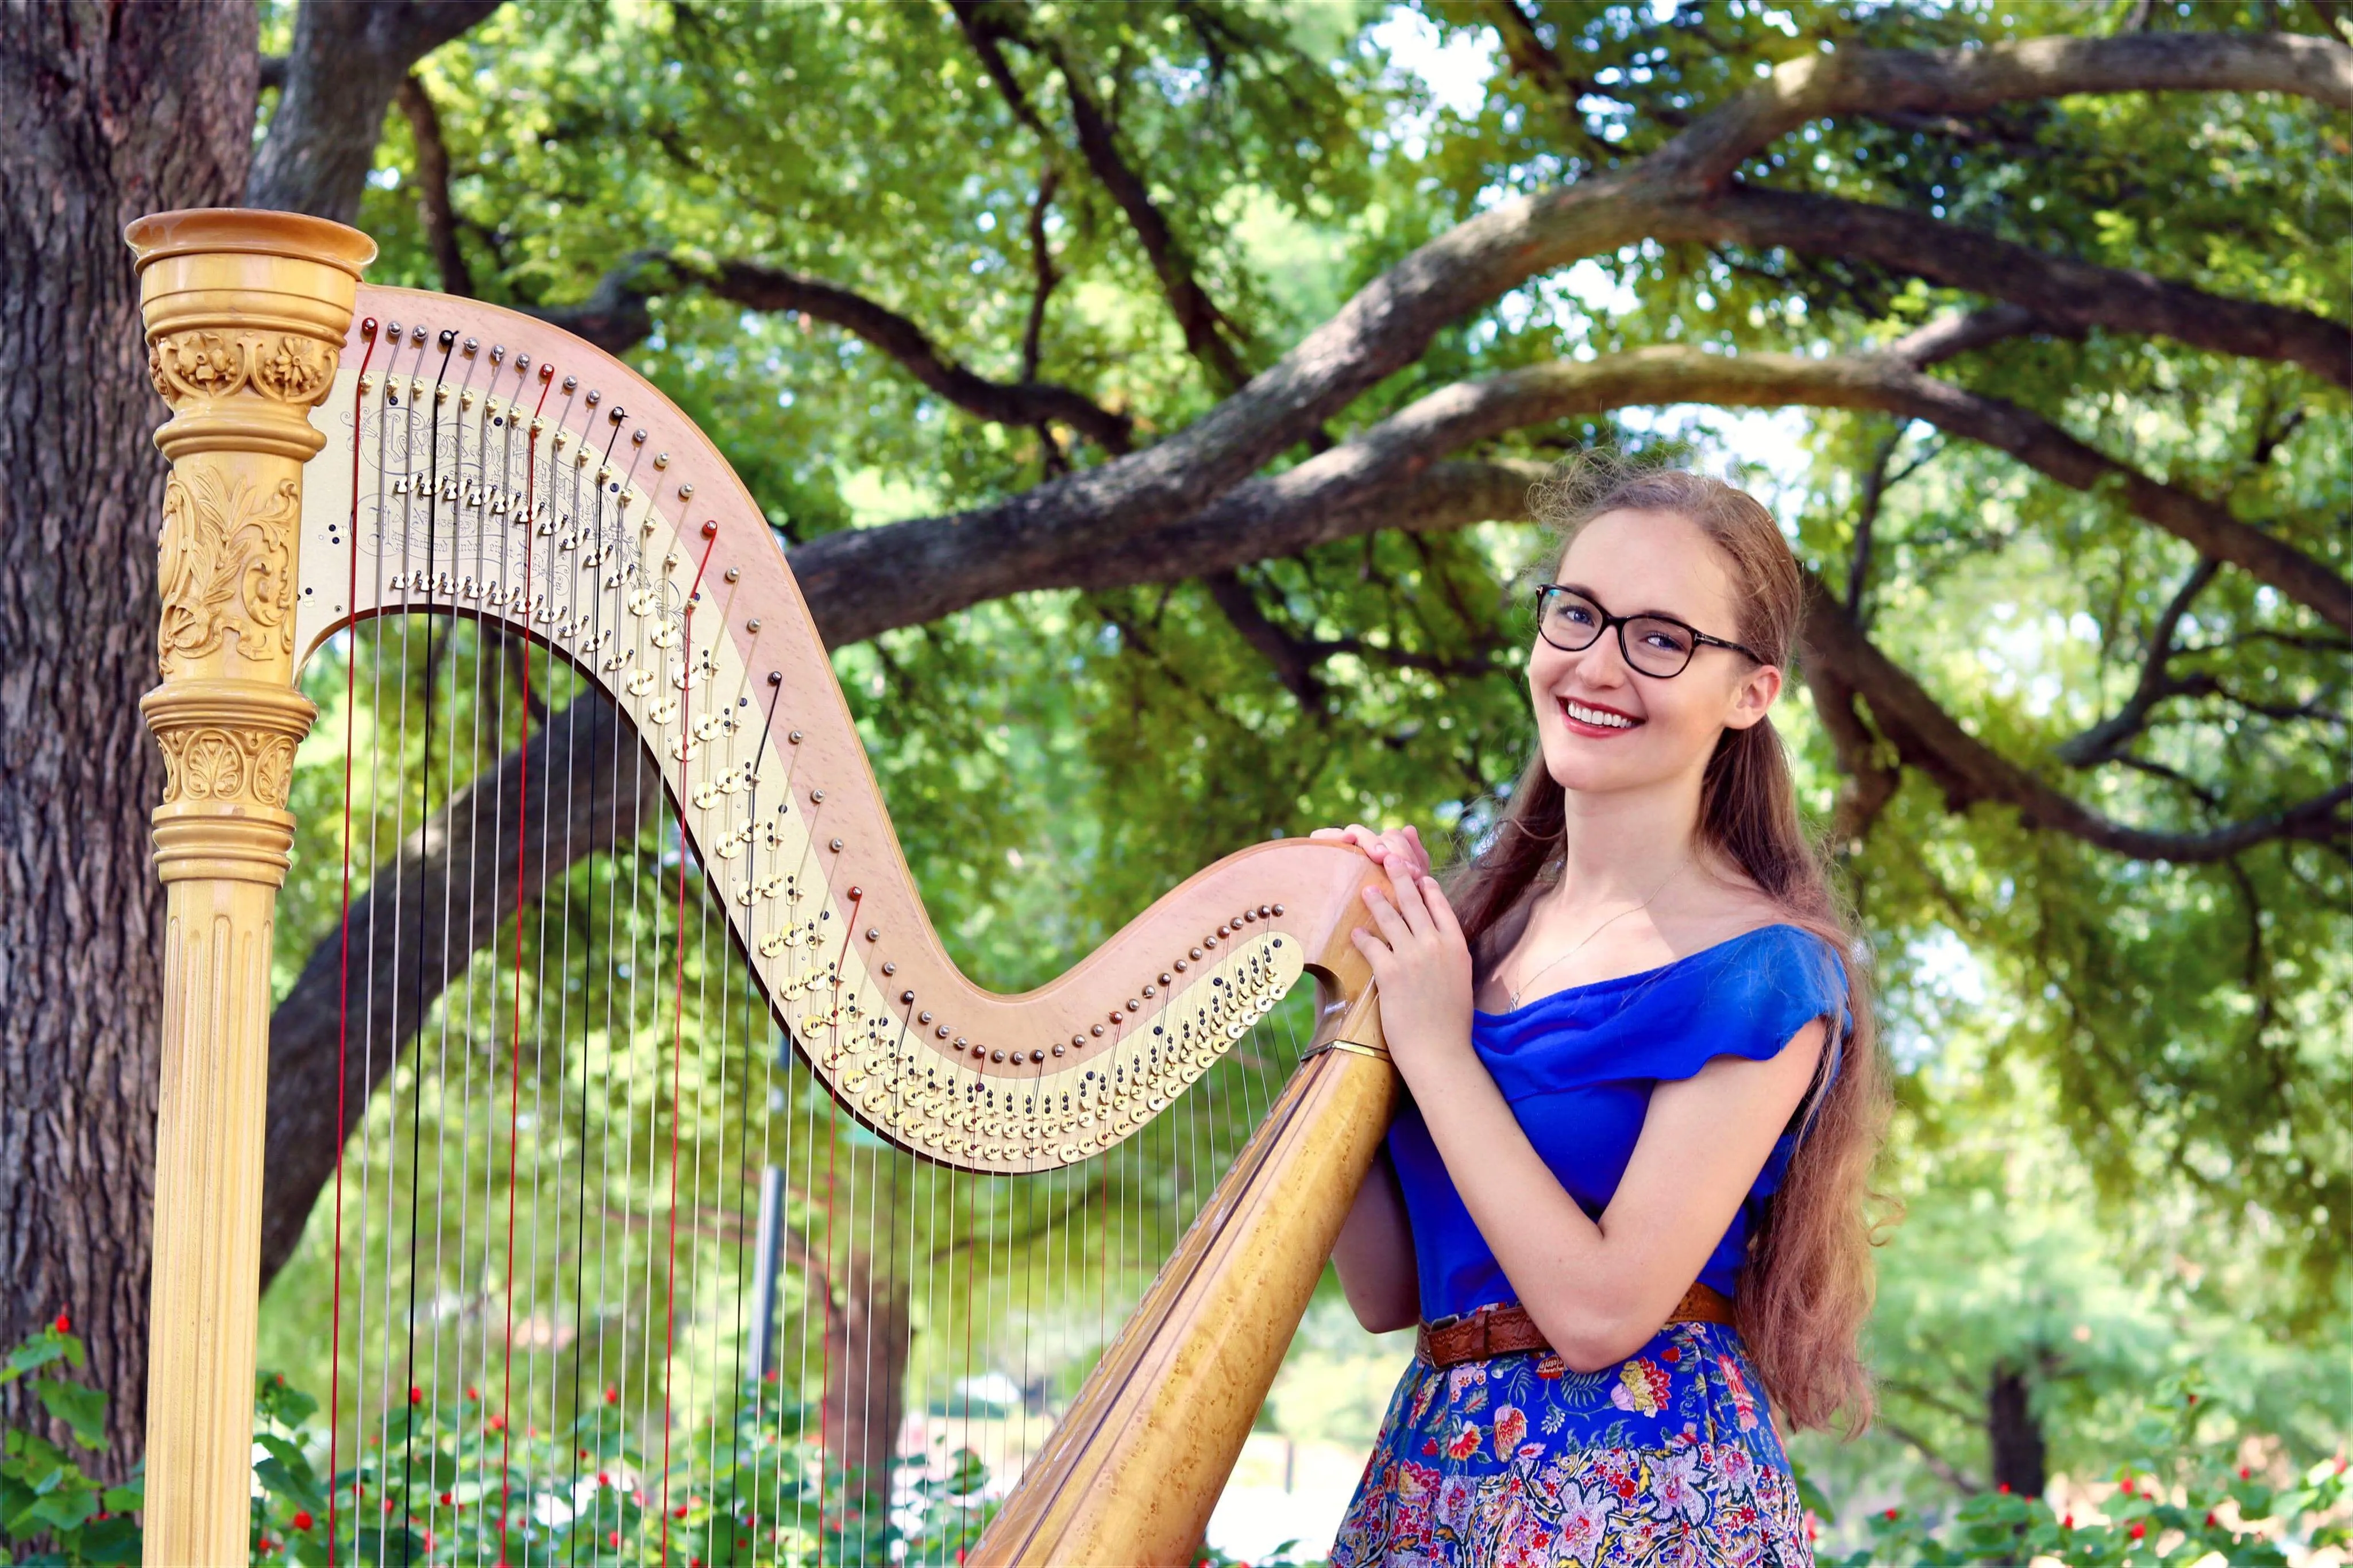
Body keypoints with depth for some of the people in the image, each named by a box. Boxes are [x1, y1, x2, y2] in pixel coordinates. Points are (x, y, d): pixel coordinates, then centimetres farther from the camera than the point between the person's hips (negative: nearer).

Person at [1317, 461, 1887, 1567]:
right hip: (1428, 1467, 6)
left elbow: (1600, 1309, -19)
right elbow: (1384, 1293, 6)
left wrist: (1435, 1049, -13)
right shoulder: (1478, 922, 7)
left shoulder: (1763, 970, -12)